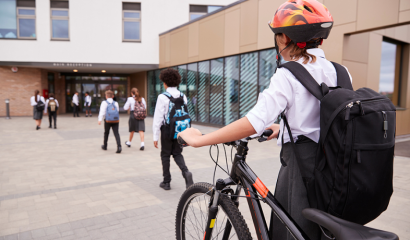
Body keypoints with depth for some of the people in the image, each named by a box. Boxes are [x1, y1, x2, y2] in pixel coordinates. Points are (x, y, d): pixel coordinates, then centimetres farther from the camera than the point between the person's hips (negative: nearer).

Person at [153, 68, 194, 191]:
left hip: (167, 130, -4)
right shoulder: (183, 96, 2)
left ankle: (166, 182, 20)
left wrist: (155, 136, -6)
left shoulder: (163, 97, -13)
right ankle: (185, 172, -7)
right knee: (177, 153, 18)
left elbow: (158, 118, -12)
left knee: (165, 155, 11)